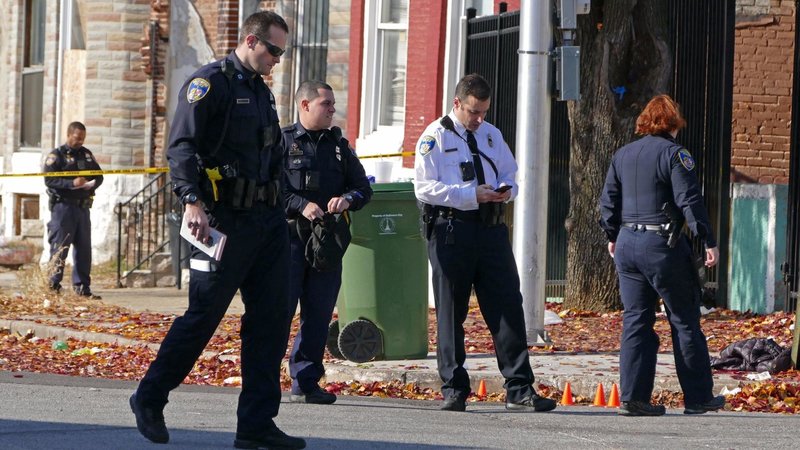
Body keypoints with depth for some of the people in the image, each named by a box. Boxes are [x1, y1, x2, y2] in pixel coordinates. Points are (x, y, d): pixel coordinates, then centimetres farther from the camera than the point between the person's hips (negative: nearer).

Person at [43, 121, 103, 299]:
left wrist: (93, 183, -6)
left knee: (84, 248, 7)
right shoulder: (57, 155, -3)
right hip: (63, 206, -6)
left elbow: (99, 175, 18)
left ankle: (82, 286, 13)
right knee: (59, 247, -6)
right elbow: (49, 179, -13)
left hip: (83, 207, 6)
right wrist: (72, 183, -23)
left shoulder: (86, 154, 16)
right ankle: (54, 284, -3)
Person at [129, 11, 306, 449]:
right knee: (202, 316, -3)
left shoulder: (262, 91, 20)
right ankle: (149, 400, 14)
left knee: (271, 317, 2)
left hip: (267, 220, 8)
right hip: (225, 220, -8)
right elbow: (181, 146, -17)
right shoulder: (209, 83, -7)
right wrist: (192, 201, -29)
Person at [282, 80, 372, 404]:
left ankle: (306, 383, 10)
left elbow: (363, 187, 15)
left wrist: (347, 199, -7)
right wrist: (301, 205, -20)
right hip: (289, 235, -5)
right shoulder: (282, 141, 3)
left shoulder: (338, 145, 17)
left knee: (319, 313, 5)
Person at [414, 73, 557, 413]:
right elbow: (425, 188, -10)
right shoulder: (435, 137, -2)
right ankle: (453, 390, 10)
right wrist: (471, 195, -18)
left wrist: (506, 190, -2)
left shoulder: (491, 135, 16)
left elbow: (509, 174, 23)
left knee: (508, 308, -2)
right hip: (451, 229, -5)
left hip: (491, 229, 5)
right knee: (450, 312, 2)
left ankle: (519, 390, -1)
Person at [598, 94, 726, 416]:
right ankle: (698, 397, 6)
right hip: (662, 245, -6)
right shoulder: (674, 154, -8)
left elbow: (608, 201, 16)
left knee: (636, 320, 8)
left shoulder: (622, 155, 11)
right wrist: (709, 242, -11)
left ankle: (632, 397, 2)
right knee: (685, 321, 3)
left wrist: (613, 237, 29)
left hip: (627, 244, 6)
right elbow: (690, 201, -14)